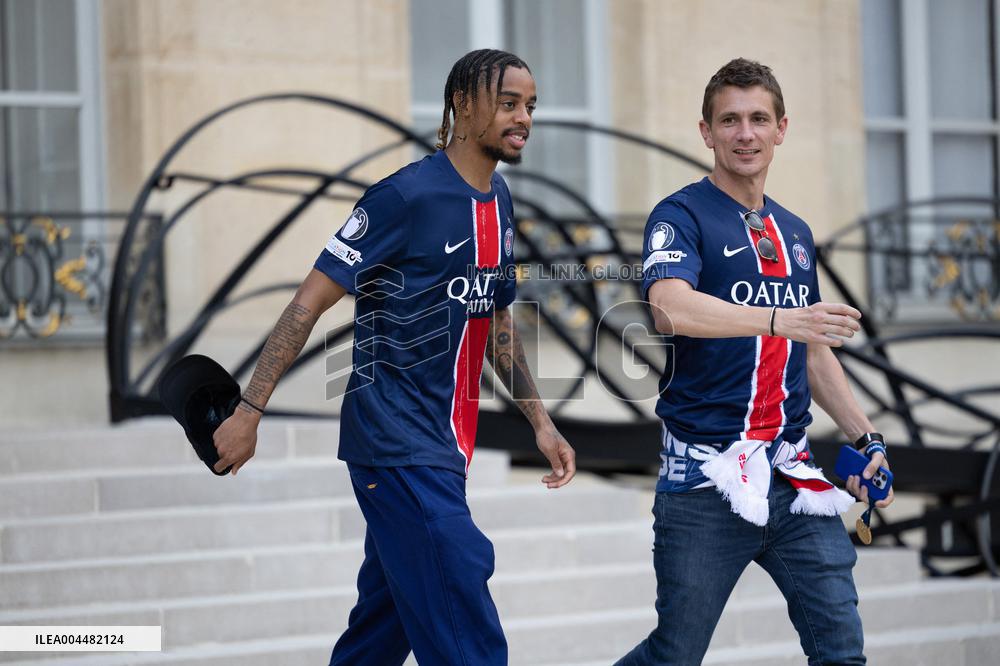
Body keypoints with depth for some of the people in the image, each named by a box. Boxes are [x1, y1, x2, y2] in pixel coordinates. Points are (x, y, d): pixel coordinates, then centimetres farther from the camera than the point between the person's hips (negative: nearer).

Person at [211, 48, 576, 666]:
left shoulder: (499, 201, 11)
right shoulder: (407, 196, -14)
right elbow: (310, 303, -12)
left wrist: (540, 422, 18)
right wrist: (250, 411, -14)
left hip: (446, 450, 8)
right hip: (396, 444, -8)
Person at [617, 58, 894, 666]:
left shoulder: (796, 233, 17)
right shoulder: (682, 217, -4)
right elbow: (671, 309, -25)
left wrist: (866, 438, 19)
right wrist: (780, 319, -36)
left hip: (794, 475, 6)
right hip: (707, 478, -6)